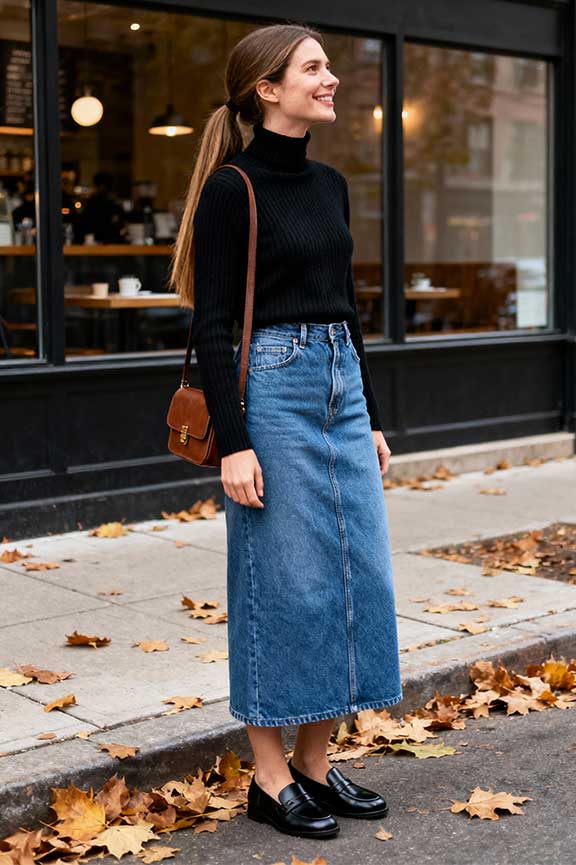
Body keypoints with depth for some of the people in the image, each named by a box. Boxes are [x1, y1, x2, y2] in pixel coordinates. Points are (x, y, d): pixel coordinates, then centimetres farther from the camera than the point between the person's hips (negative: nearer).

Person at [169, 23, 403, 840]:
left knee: (356, 575, 7)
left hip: (341, 386, 8)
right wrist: (232, 443, -17)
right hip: (272, 386, -8)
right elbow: (211, 324, -12)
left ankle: (317, 762, 20)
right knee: (285, 583, -2)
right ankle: (269, 778, 13)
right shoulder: (231, 189, -9)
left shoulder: (329, 184, 13)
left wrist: (372, 417, 16)